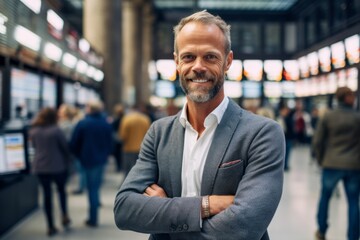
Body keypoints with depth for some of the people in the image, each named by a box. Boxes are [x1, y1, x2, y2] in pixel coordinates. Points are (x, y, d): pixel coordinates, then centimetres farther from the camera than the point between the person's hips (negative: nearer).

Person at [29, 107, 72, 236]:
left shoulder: (33, 131, -1)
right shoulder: (56, 130, -14)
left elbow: (34, 146, 11)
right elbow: (65, 147, -8)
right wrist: (68, 161, 8)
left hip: (40, 167, 3)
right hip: (58, 166, -3)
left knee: (47, 194, 8)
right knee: (61, 189, 21)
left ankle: (51, 226, 9)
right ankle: (64, 215, 10)